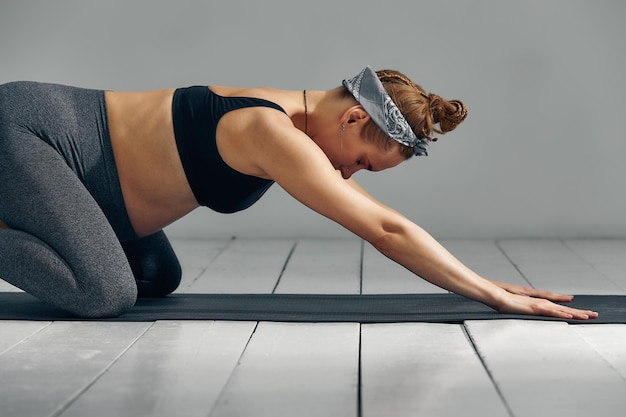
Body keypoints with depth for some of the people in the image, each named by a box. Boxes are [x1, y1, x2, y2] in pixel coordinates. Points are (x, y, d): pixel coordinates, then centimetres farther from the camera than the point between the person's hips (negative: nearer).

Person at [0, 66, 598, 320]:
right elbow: (384, 228, -28)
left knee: (158, 279, 13)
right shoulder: (275, 134, -27)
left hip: (51, 137, 9)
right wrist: (496, 296, -23)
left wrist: (485, 283, 7)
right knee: (104, 293, -25)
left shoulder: (297, 122, 2)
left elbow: (377, 221, 8)